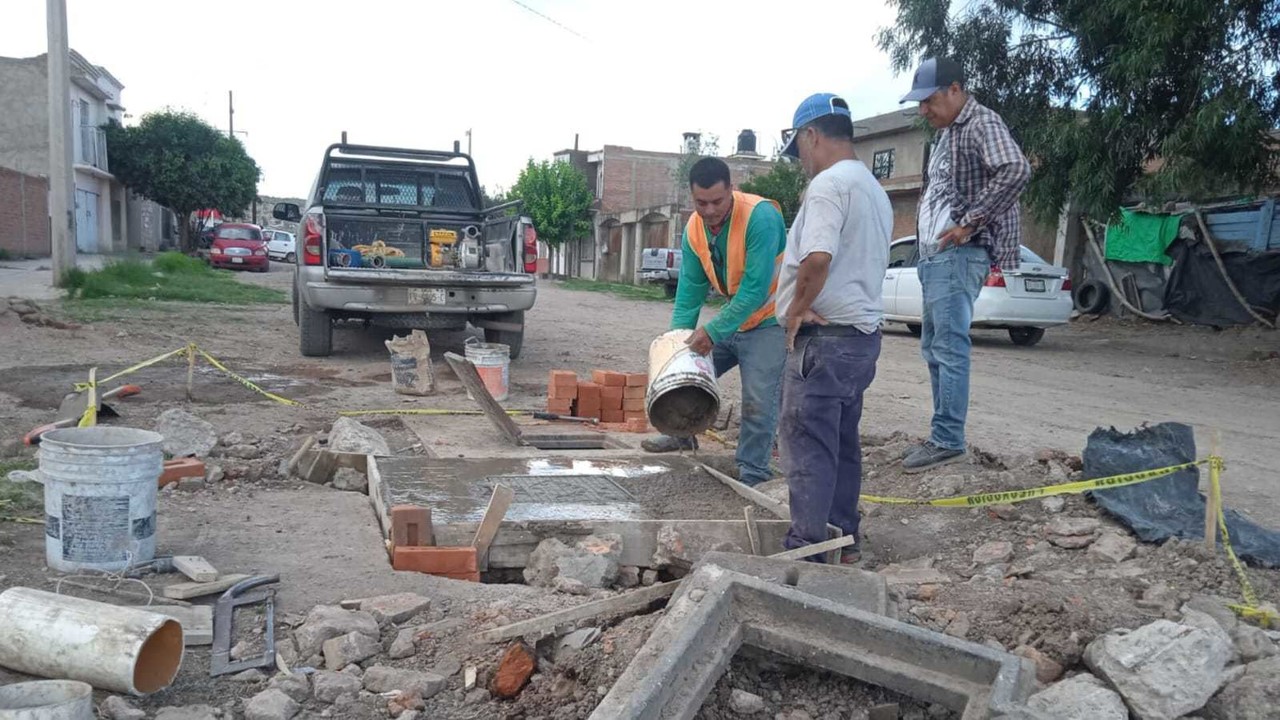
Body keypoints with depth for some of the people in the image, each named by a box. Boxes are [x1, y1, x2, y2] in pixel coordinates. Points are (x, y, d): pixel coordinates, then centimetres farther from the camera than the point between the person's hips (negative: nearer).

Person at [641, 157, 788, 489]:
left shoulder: (760, 217, -27)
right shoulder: (693, 230, -5)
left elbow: (755, 290, -30)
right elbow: (690, 291, -1)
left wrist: (713, 331, -30)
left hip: (768, 322, -7)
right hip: (730, 318, 7)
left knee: (757, 402, -12)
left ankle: (752, 478, 3)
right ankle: (684, 435, 33)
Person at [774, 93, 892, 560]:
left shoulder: (828, 183, -14)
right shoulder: (875, 189, 18)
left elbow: (817, 258, -28)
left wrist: (796, 310, -13)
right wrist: (811, 308, 7)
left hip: (825, 336, -10)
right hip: (864, 332, 10)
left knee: (807, 445, -5)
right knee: (843, 442, 16)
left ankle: (807, 549, -1)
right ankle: (844, 539, 25)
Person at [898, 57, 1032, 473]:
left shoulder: (981, 123, -7)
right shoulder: (947, 134, 22)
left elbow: (1016, 171, -24)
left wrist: (969, 223, -21)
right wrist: (925, 245, 14)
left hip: (958, 254, -10)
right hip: (933, 254, 10)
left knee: (950, 348, -11)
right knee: (934, 347, 11)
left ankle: (948, 441, -8)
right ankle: (944, 434, 17)